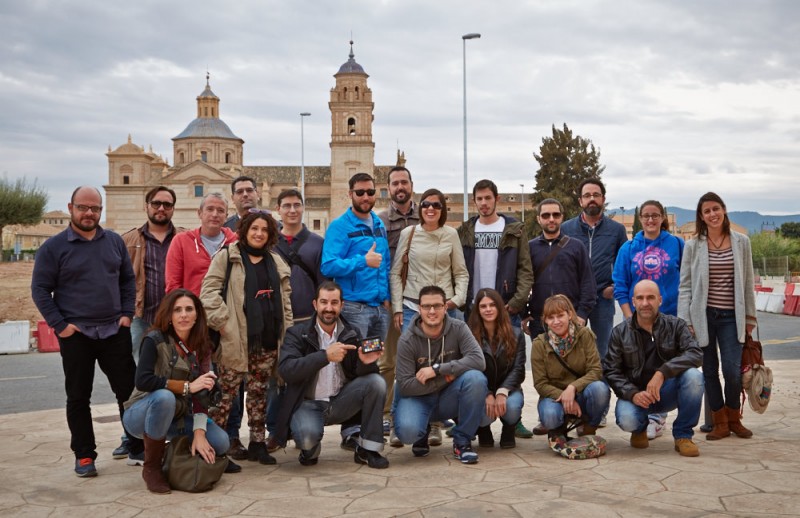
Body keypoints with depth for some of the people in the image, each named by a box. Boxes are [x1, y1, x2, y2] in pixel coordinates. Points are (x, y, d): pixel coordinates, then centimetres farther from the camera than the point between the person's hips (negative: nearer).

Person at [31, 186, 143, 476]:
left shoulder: (115, 242, 7)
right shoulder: (54, 247, -2)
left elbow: (128, 280, 14)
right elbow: (40, 290, -2)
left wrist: (127, 313, 3)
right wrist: (59, 325, -9)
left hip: (115, 331, 3)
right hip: (75, 334, -2)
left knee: (129, 390, 5)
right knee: (78, 397, 5)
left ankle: (138, 447, 17)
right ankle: (84, 456, 16)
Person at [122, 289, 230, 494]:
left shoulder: (201, 347, -2)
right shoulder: (155, 340, -16)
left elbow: (201, 395, -10)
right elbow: (142, 381, -30)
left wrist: (199, 433, -22)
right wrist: (187, 386, -29)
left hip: (177, 416, 4)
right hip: (142, 414, -4)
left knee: (220, 442, -16)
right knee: (164, 397, -38)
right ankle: (151, 468, -19)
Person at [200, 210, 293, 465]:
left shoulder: (275, 261, 17)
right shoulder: (227, 256, 1)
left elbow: (285, 298, 20)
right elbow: (209, 291, -6)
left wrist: (286, 329, 12)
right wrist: (222, 321, -13)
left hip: (268, 340, 5)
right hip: (237, 339, -5)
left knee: (259, 392, 11)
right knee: (227, 392, -3)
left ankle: (257, 443, 19)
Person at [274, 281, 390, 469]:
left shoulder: (351, 334, 3)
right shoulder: (297, 333, -7)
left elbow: (359, 373, -2)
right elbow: (285, 370, -23)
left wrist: (365, 362, -27)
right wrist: (325, 356, -33)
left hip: (340, 402, 4)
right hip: (308, 404, -3)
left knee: (376, 382, -20)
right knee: (307, 435, -35)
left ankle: (367, 449, -8)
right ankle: (310, 448, 6)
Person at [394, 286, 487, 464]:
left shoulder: (458, 328, -10)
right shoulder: (407, 340, -14)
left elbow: (478, 360, -25)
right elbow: (404, 386, -16)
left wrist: (437, 369, -29)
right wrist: (446, 377, -20)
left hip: (449, 398, 1)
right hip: (419, 398, -1)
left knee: (476, 378, -30)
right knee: (406, 431, -34)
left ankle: (462, 441, -11)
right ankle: (422, 433, 9)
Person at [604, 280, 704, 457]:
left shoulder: (675, 325, -1)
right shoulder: (620, 332, 0)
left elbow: (696, 354, -18)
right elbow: (611, 371, -4)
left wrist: (663, 372, -32)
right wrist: (633, 394, -23)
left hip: (667, 392, 1)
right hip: (635, 394, 0)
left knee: (693, 376, -29)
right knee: (626, 420, -33)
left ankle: (683, 436, -10)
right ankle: (640, 428, 10)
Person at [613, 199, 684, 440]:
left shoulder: (676, 244, 2)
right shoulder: (628, 248, 4)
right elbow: (620, 285, 4)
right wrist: (629, 316, -4)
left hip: (669, 315, -1)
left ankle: (656, 416, 10)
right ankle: (655, 419, 11)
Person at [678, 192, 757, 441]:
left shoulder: (741, 242, 5)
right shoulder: (693, 246, 1)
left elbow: (748, 282, 8)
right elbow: (685, 286, 1)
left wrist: (750, 316, 6)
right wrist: (685, 322, -6)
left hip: (731, 316, 0)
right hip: (703, 317, 0)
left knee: (732, 370, -7)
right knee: (709, 371, 5)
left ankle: (734, 418, 17)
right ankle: (720, 422, 18)